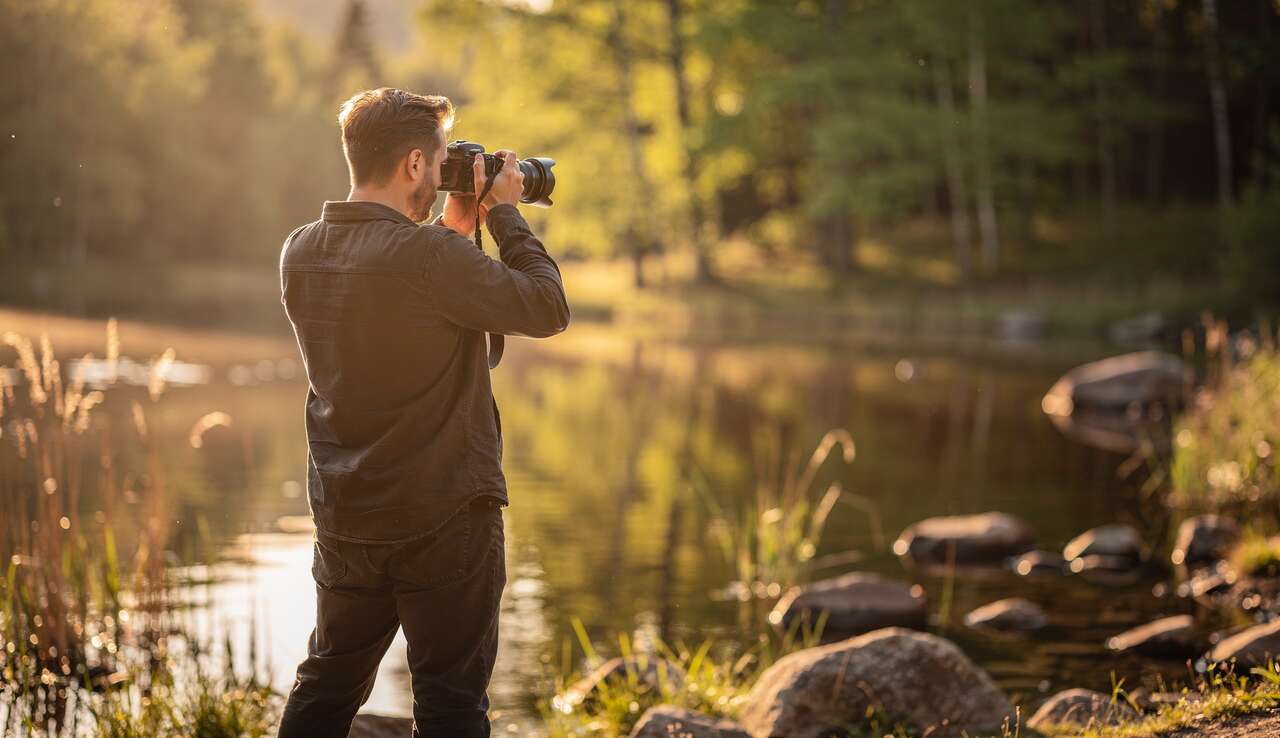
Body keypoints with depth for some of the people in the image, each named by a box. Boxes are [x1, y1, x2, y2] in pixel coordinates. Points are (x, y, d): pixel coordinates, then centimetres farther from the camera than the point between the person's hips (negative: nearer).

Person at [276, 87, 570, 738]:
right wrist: (506, 216, -2)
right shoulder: (429, 257, -21)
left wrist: (451, 229, 13)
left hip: (343, 517, 7)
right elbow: (546, 310, -13)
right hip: (444, 518, -7)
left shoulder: (300, 253, 3)